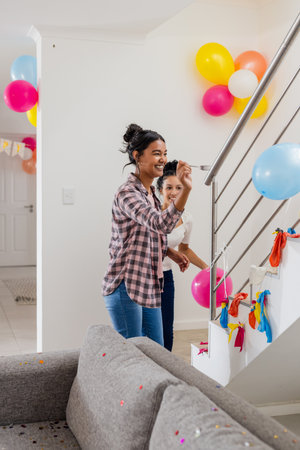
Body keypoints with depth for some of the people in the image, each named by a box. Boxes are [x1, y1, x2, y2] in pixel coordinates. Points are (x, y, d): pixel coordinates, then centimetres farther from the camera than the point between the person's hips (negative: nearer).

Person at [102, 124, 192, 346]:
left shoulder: (150, 193, 13)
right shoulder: (127, 194, -16)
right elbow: (160, 224, -32)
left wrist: (171, 252, 9)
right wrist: (186, 189, -43)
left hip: (149, 286, 9)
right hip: (126, 286, -9)